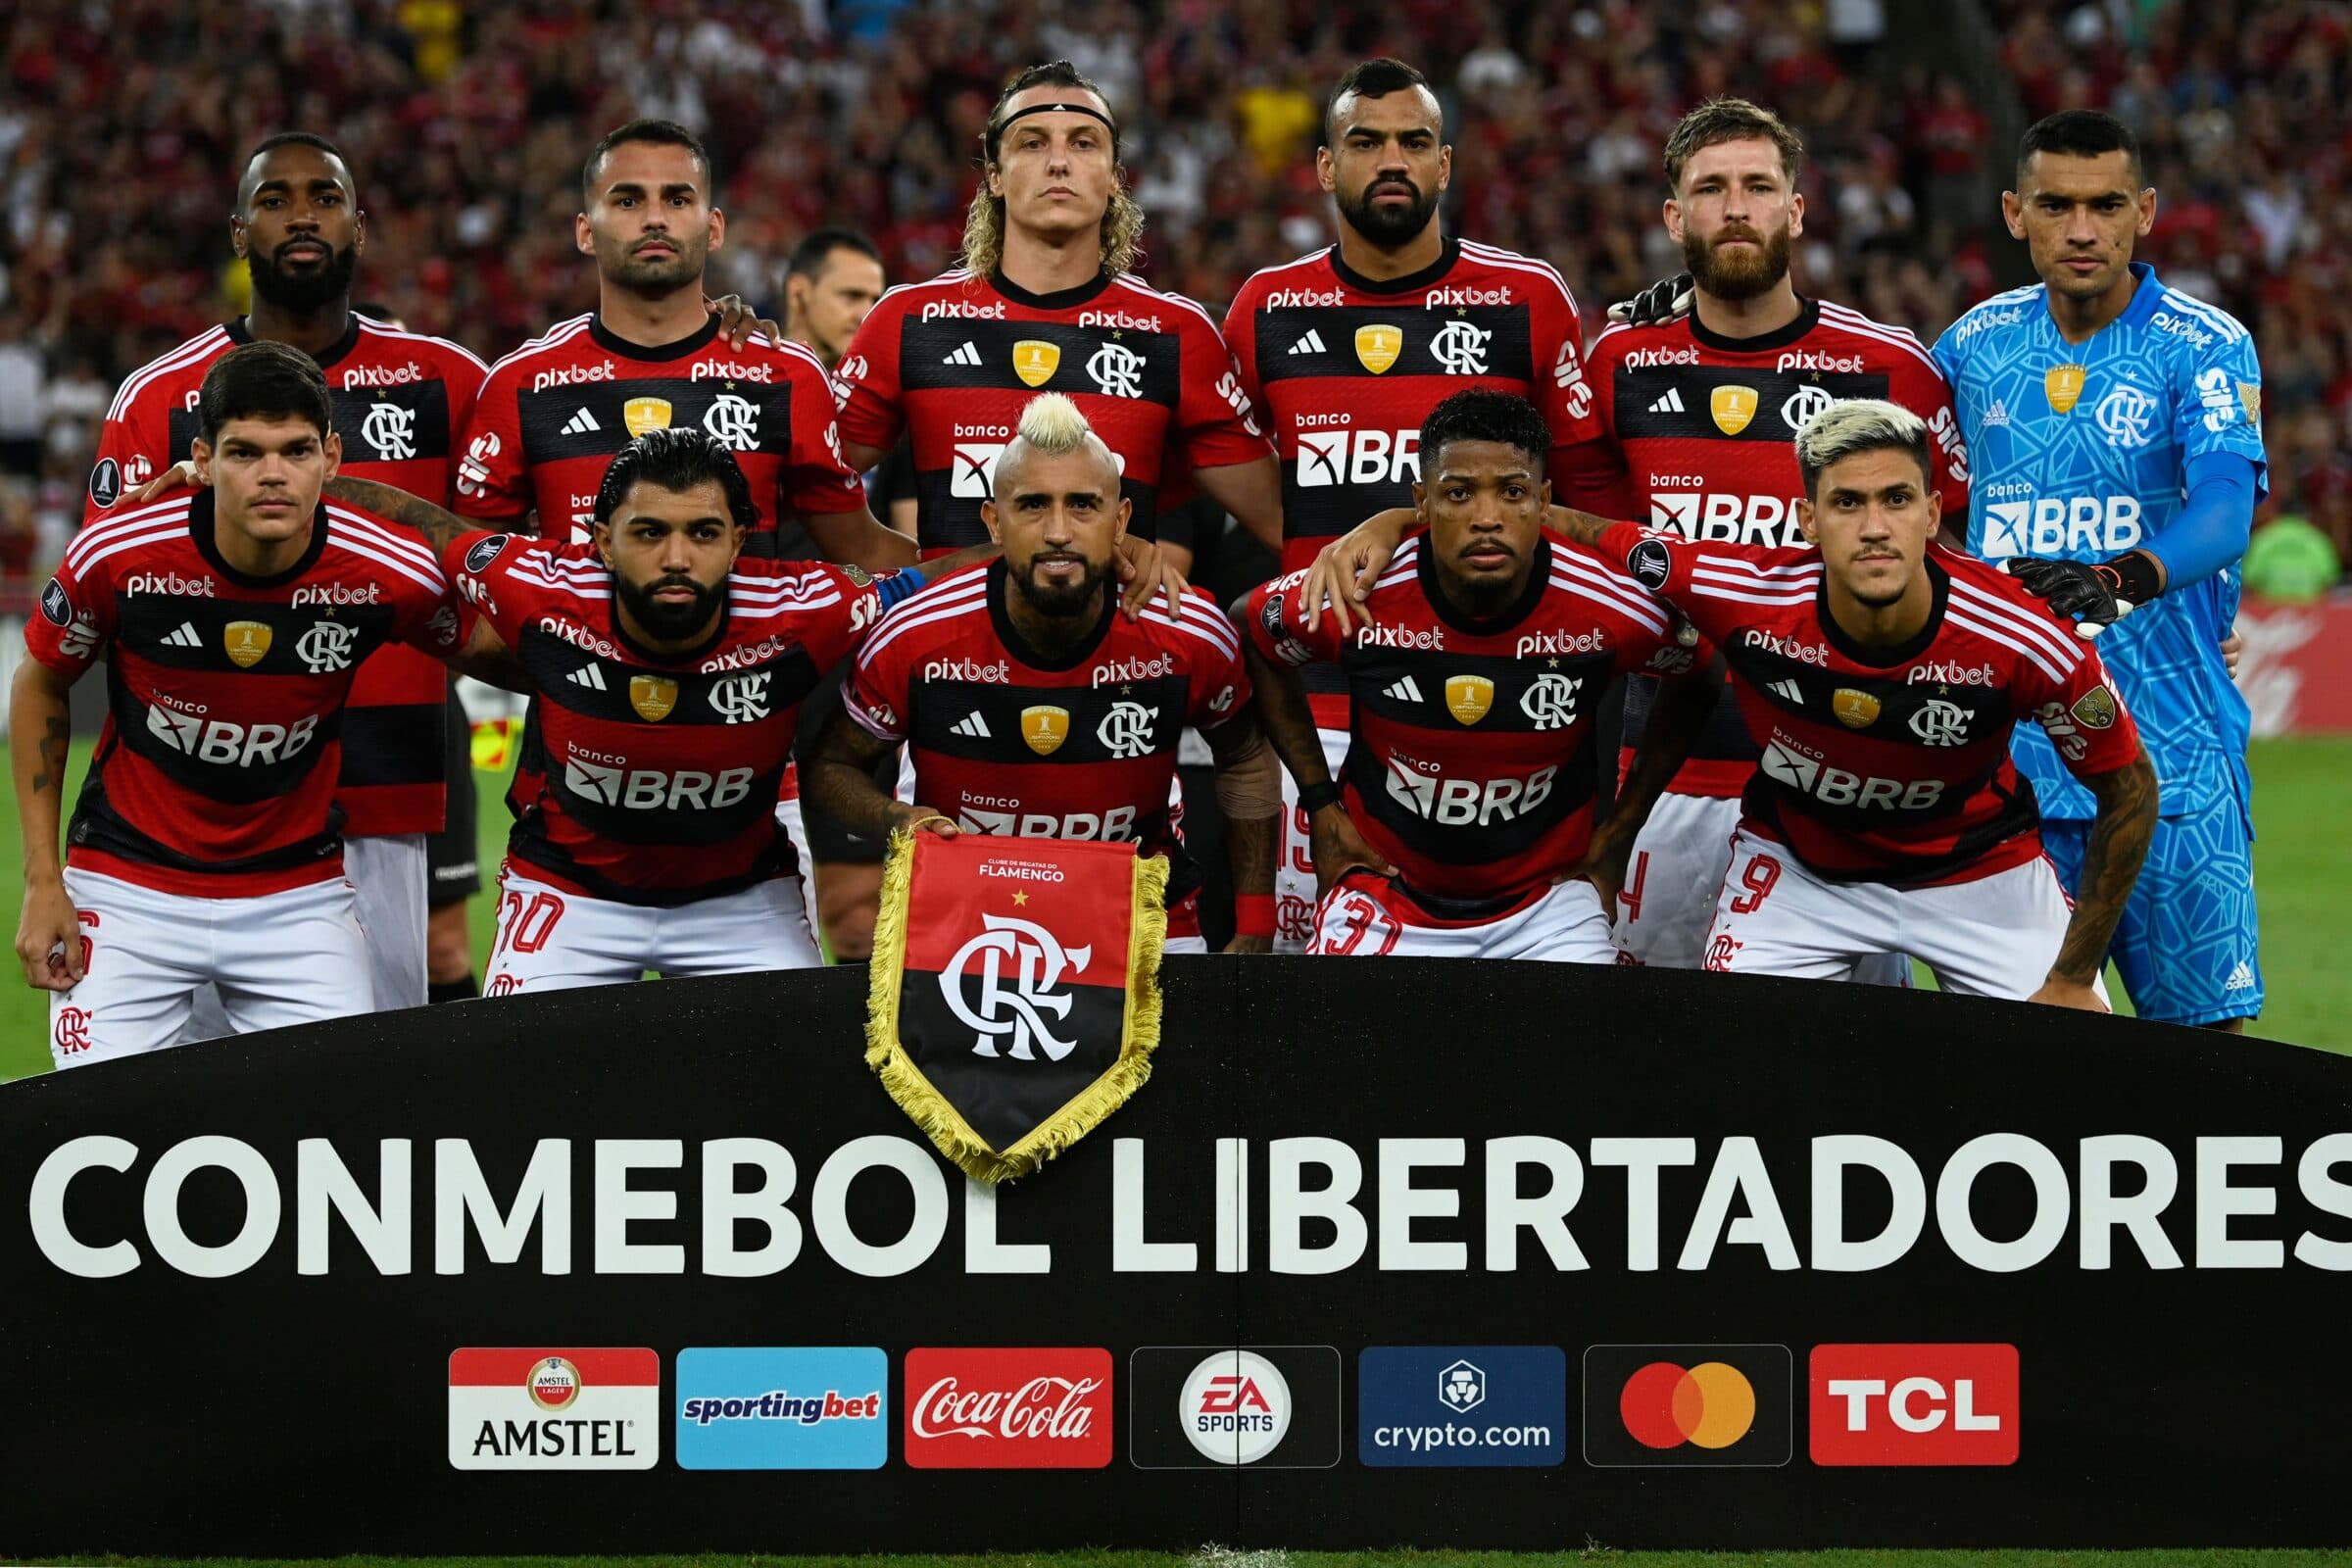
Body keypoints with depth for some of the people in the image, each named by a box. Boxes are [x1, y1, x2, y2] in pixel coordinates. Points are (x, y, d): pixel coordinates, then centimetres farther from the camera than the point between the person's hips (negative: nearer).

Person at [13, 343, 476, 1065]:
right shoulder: (116, 558, -17)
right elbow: (39, 688, 1)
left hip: (299, 893, 1)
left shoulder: (390, 574, -17)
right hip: (129, 889, -1)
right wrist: (43, 882, -1)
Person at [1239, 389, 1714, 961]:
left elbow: (1699, 677, 5)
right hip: (1387, 893, 0)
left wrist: (1620, 832, 5)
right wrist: (1321, 806, 4)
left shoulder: (1611, 609, -16)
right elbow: (1258, 639, 5)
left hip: (1544, 902, 0)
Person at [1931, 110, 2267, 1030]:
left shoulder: (2204, 348, -4)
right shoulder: (1976, 344, 9)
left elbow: (2225, 510, -20)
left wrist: (2120, 579, -37)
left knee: (2204, 1024, -6)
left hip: (2170, 752, -4)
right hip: (2007, 745, 4)